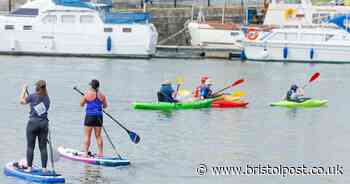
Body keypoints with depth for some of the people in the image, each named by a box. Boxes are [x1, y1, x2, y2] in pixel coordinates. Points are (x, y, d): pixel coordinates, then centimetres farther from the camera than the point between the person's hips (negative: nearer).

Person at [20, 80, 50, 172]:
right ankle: (44, 168, 4)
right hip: (44, 122, 4)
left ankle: (29, 167, 1)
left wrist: (24, 90, 22)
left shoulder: (33, 96, -7)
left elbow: (22, 101, 9)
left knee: (30, 146, 2)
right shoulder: (47, 98, 5)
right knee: (43, 147, 6)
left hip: (33, 122, -3)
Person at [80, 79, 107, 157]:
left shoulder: (88, 94, -10)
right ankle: (100, 153, 12)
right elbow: (105, 106, 11)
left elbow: (81, 104, 1)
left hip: (89, 116, -4)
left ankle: (86, 153, 1)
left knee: (87, 136, 2)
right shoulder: (102, 95, 0)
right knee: (98, 136, 10)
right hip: (99, 116, 4)